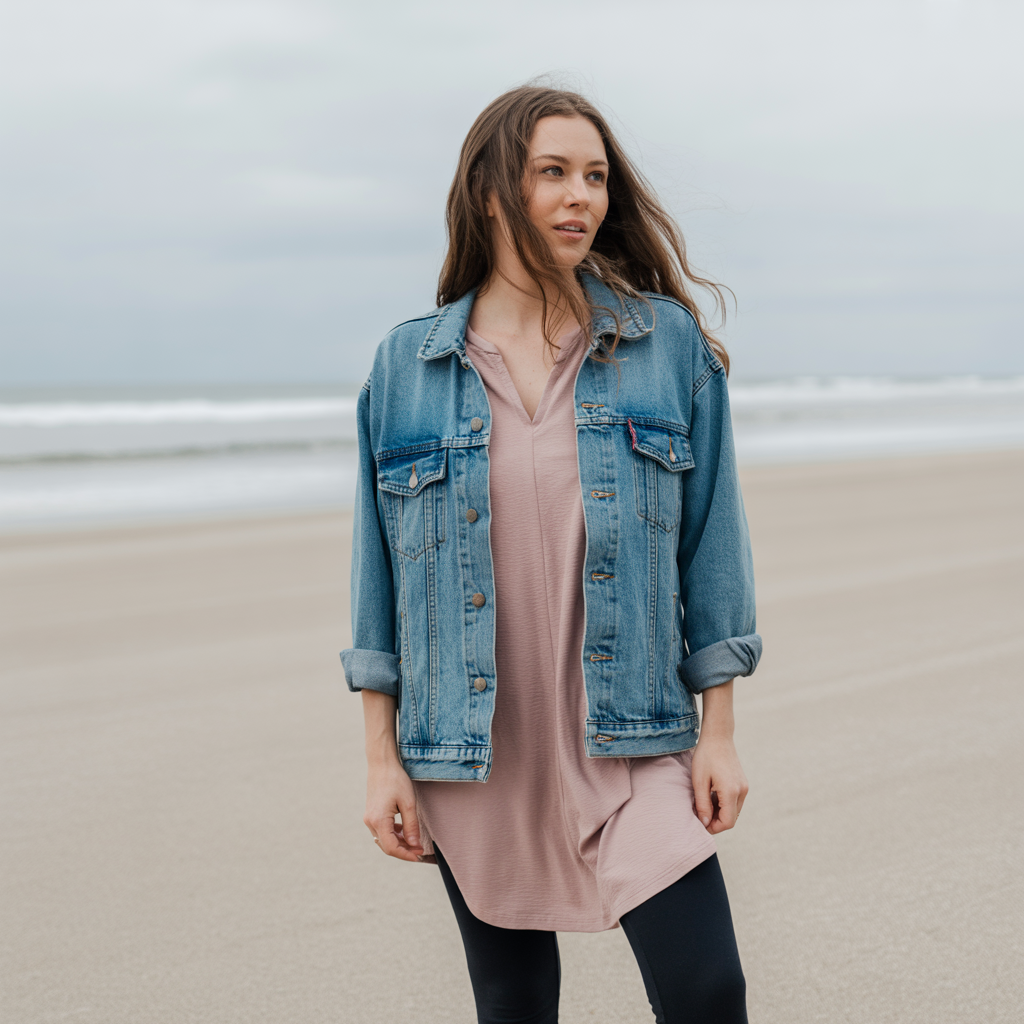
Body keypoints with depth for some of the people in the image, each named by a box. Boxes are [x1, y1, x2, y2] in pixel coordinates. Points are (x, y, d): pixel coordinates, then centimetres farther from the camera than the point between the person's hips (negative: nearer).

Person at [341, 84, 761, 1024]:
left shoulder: (670, 342, 0)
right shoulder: (407, 365, 2)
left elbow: (711, 536, 2)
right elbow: (380, 568, 5)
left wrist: (720, 732, -1)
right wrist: (380, 755, 2)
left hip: (632, 743, -1)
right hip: (470, 756, 1)